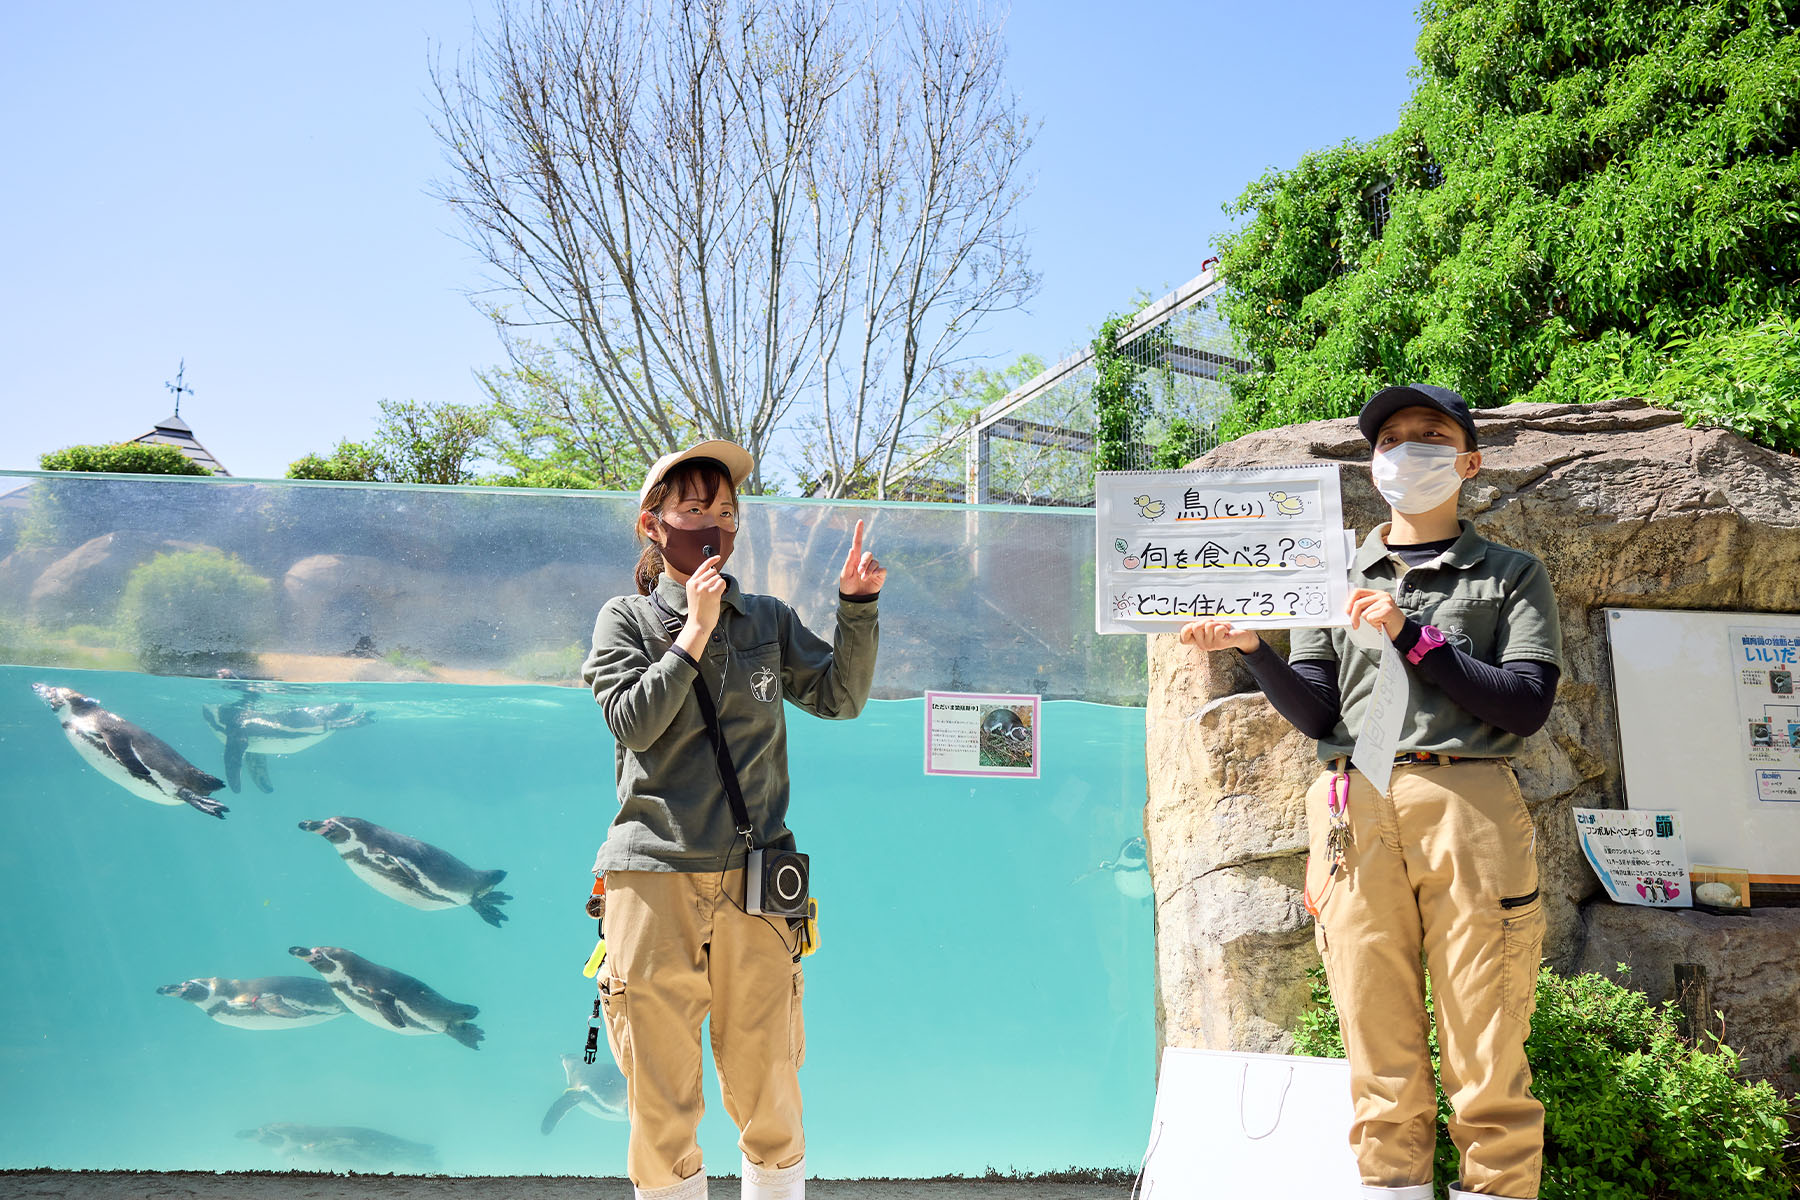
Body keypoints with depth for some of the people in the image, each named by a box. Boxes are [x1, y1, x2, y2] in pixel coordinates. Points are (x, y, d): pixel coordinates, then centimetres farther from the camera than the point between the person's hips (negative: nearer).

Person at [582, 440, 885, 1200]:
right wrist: (695, 632, -9)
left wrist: (857, 605, -3)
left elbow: (840, 697, 8)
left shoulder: (768, 620, 14)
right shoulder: (626, 619, 8)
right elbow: (632, 722, -6)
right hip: (654, 880, -1)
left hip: (755, 882, 2)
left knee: (770, 1100, 5)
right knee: (661, 1102, 5)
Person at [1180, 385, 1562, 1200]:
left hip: (1469, 805, -1)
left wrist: (1413, 637, -6)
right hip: (1354, 816, 2)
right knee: (1380, 1057, 2)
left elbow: (1527, 706, 0)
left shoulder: (1510, 575, 15)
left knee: (1486, 1058, -3)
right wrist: (1249, 647, -4)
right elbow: (1315, 714, 11)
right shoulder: (1336, 578, 20)